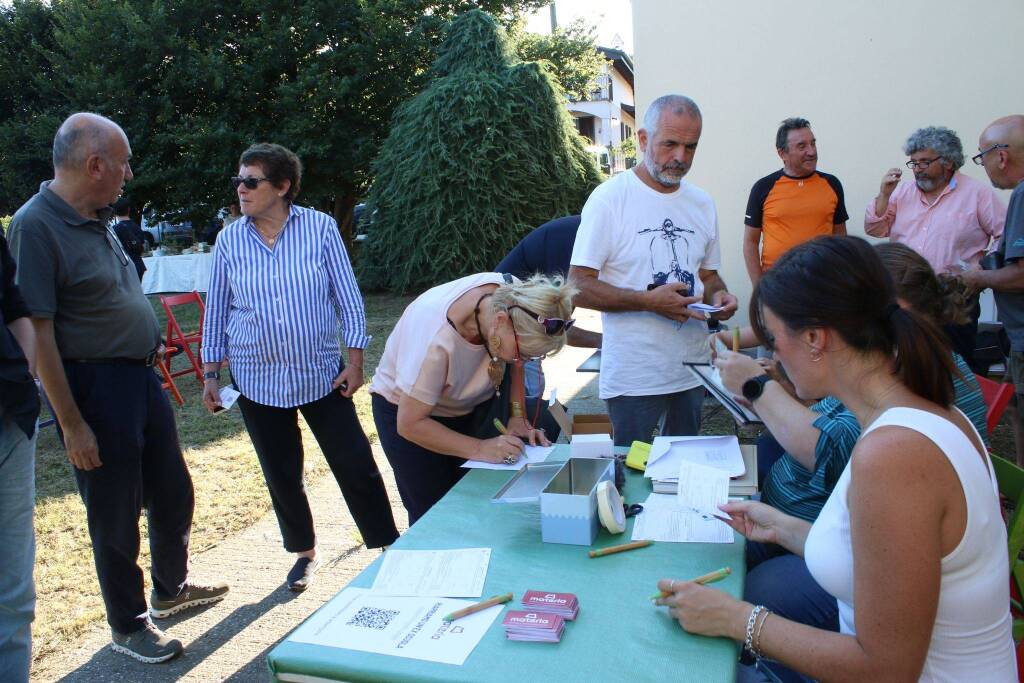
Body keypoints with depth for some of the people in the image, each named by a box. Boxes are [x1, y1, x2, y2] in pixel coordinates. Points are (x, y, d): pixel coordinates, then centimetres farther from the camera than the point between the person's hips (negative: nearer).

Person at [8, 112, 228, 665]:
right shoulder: (35, 226, -18)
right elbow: (37, 334, -20)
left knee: (173, 494, 20)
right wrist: (72, 424, -19)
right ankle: (127, 625, 29)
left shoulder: (96, 219, 8)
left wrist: (148, 357, 16)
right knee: (115, 516, 8)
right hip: (95, 389, -8)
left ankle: (171, 588, 42)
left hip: (141, 377, 8)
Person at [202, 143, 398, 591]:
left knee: (356, 468, 0)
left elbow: (348, 298, -2)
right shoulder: (229, 240, 1)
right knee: (282, 477, 12)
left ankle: (390, 547, 18)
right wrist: (210, 373, 7)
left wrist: (355, 361, -6)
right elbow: (216, 311, 9)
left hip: (323, 374, -2)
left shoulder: (320, 227, -5)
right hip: (258, 381, 2)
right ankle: (305, 553, 33)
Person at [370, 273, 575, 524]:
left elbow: (516, 364, -2)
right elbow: (410, 424, -27)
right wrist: (480, 449, -30)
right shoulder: (435, 338, -39)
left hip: (467, 405, 5)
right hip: (405, 408, -4)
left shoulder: (510, 298, -24)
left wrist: (518, 416, -12)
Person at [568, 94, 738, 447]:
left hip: (692, 373, 6)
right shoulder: (609, 198, -10)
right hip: (632, 378, -5)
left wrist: (718, 295, -4)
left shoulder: (702, 203, 9)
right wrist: (649, 301, -22)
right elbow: (578, 288, -14)